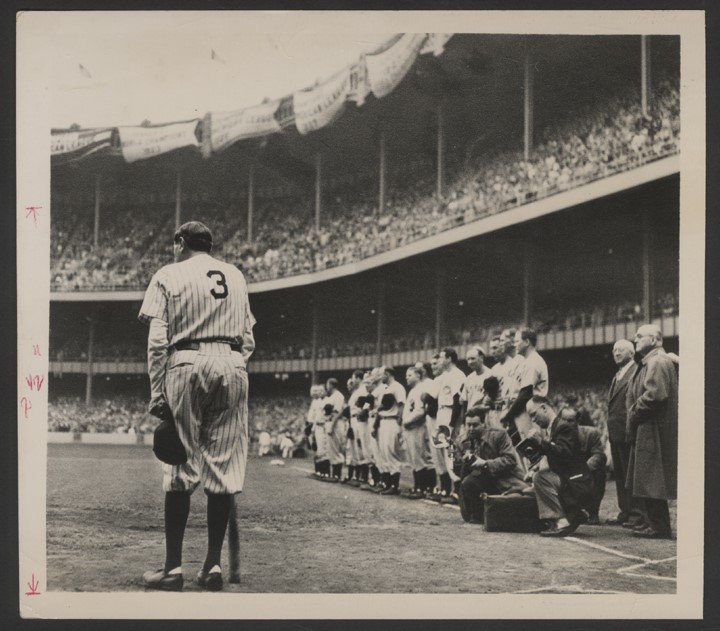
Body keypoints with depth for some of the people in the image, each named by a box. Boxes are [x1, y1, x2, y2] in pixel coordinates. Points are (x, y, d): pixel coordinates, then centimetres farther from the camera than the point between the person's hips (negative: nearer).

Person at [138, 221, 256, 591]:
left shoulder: (169, 275, 7)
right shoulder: (235, 276, 20)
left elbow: (157, 341, -2)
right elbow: (248, 339, 15)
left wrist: (157, 393, -3)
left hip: (187, 365, -3)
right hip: (232, 366, 3)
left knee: (181, 465, -1)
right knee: (224, 467, 2)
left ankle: (173, 568, -4)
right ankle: (213, 566, 3)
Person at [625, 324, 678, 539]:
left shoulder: (658, 362, -15)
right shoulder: (649, 362, 19)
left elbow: (655, 394, -25)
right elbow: (636, 396, 23)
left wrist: (635, 414, -14)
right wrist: (634, 414, 5)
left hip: (653, 430, -11)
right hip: (645, 430, 11)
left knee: (651, 480, -7)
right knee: (648, 481, 13)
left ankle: (659, 527, -4)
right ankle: (655, 522, 19)